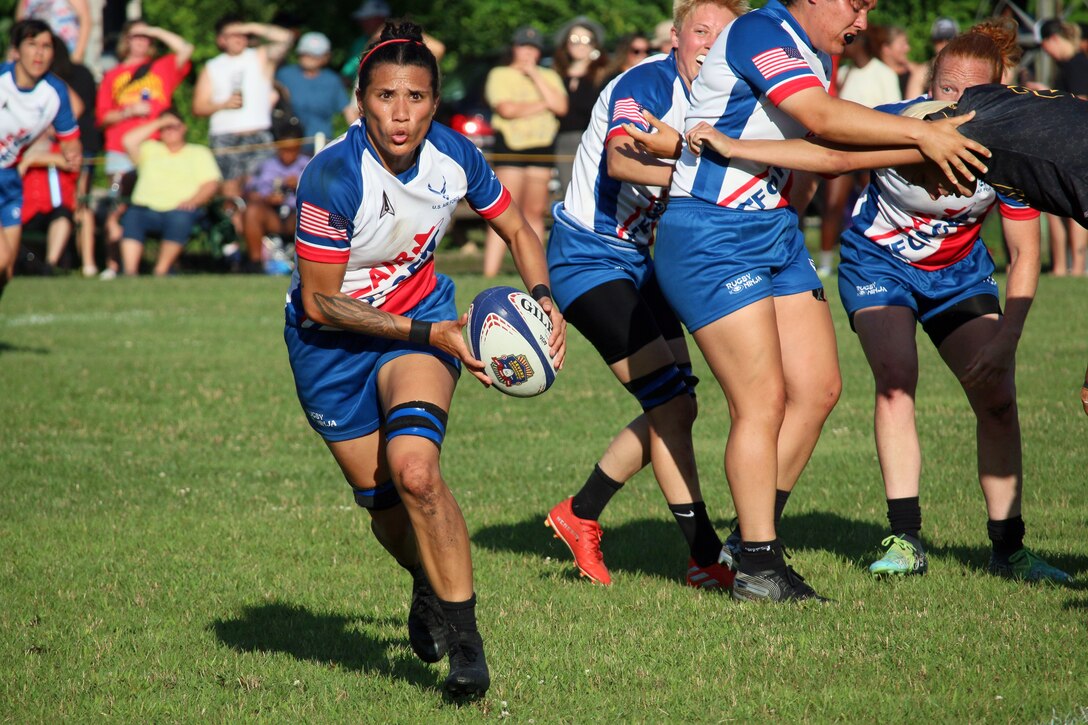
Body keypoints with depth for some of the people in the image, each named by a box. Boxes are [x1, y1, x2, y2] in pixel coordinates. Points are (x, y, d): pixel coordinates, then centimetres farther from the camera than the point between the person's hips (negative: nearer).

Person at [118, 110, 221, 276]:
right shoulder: (150, 149, 29)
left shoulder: (199, 153, 22)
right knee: (131, 217, -33)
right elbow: (128, 141, 10)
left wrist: (193, 200, -12)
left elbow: (211, 184, 8)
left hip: (180, 210, -2)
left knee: (180, 219, -39)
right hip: (146, 209, 2)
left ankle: (161, 271, -34)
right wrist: (157, 124, 14)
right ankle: (130, 272, -40)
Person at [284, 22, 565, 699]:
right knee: (382, 497, 5)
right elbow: (320, 301, -22)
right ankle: (431, 586, 40)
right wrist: (428, 333, -27)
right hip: (330, 339, -1)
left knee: (413, 468, -24)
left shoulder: (455, 156, -15)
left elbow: (517, 228, 5)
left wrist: (543, 299, -13)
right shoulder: (332, 177, -28)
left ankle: (464, 636, -14)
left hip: (423, 321, 1)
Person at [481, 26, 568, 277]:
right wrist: (543, 105, -3)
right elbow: (507, 109, -10)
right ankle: (490, 273, -15)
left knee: (535, 213, 1)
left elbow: (560, 106, 0)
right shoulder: (500, 75, 7)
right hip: (510, 146, -4)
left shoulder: (549, 77, 18)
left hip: (542, 146, 4)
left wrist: (534, 75, -1)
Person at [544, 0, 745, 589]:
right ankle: (706, 558, -9)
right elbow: (619, 160, -37)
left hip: (637, 259, 9)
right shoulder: (648, 83, -20)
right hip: (588, 258, -9)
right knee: (672, 404, -14)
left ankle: (580, 516, 25)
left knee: (674, 407, 10)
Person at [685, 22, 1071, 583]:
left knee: (997, 398, -7)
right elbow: (828, 153, -42)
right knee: (896, 380, -22)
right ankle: (906, 541, -15)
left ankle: (1007, 548, 6)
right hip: (879, 262, -2)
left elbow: (1024, 253, -17)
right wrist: (732, 147, -56)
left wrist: (1005, 340, -25)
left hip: (959, 272, 2)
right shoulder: (900, 123, -30)